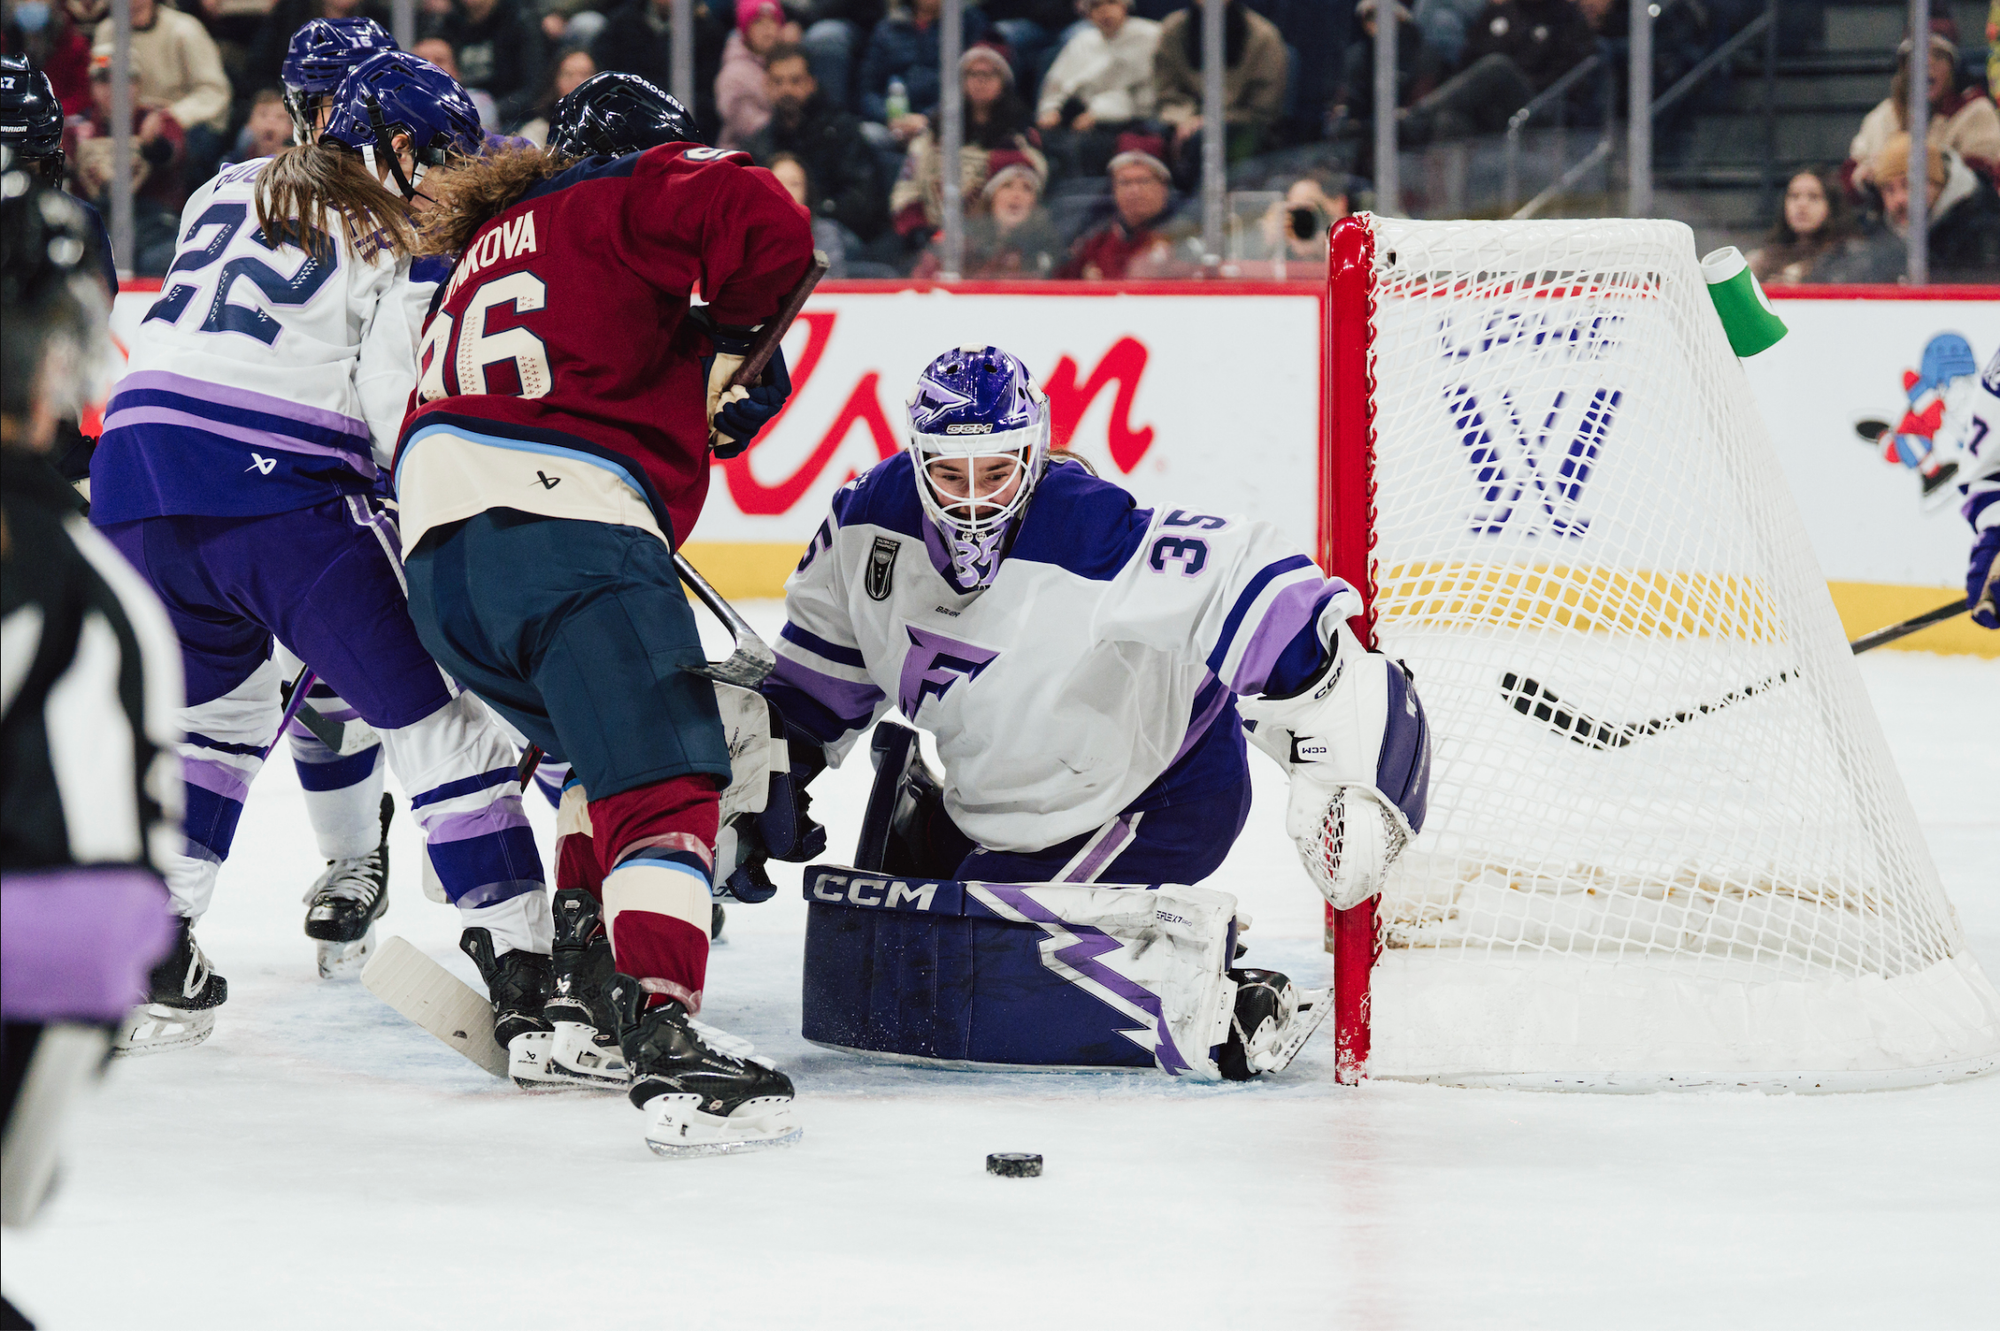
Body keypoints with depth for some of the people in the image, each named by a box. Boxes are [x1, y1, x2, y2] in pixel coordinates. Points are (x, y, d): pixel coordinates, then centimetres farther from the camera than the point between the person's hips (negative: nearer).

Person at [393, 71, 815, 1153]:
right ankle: (662, 1046, -33)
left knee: (608, 748, 30)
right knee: (664, 780, -16)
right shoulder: (634, 192, 9)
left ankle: (575, 980, 24)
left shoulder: (489, 243, 34)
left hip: (437, 553, 8)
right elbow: (764, 226, -9)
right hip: (566, 528, -8)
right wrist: (730, 336, 7)